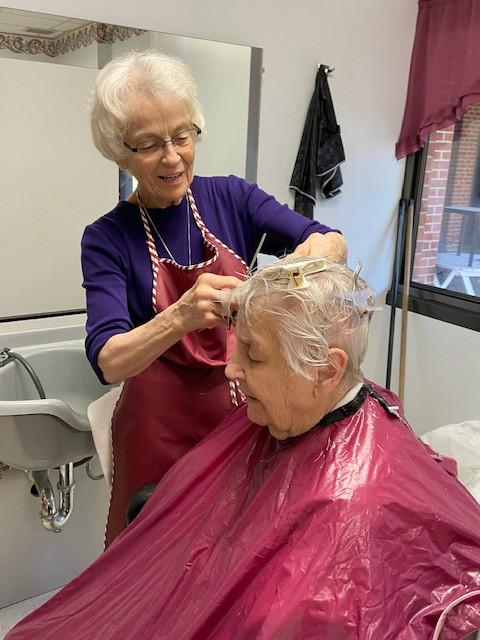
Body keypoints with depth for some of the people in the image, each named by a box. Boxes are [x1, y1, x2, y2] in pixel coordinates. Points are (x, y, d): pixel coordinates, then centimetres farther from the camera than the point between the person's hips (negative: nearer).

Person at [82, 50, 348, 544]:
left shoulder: (230, 197, -3)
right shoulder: (107, 239, -10)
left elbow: (335, 243, -10)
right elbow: (108, 362, -21)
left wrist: (318, 249, -34)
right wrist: (181, 317, -39)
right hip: (165, 429, -2)